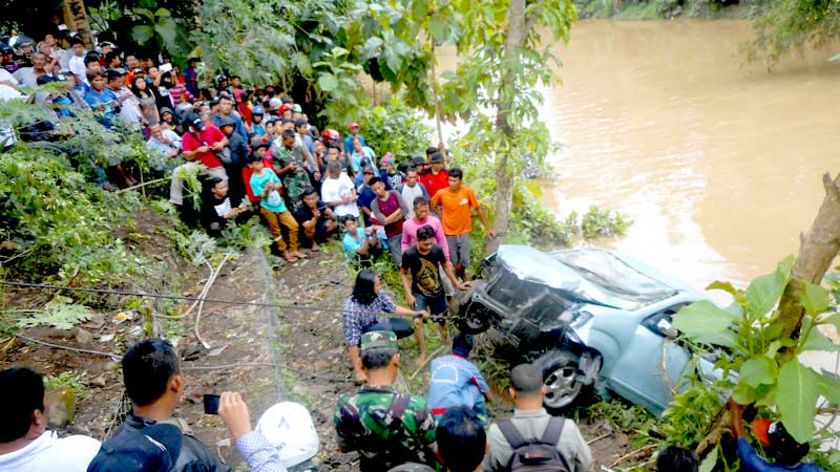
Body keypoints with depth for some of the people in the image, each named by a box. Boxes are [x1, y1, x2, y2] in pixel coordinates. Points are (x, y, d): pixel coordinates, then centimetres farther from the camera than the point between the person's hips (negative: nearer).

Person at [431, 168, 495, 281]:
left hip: (464, 232, 0)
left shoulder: (468, 192, -15)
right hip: (449, 233, 0)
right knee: (453, 262, 8)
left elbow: (478, 209, -6)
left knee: (465, 261, -3)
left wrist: (488, 228, -4)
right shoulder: (441, 193, -14)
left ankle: (461, 273, 31)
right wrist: (441, 215, -1)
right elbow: (432, 204, 8)